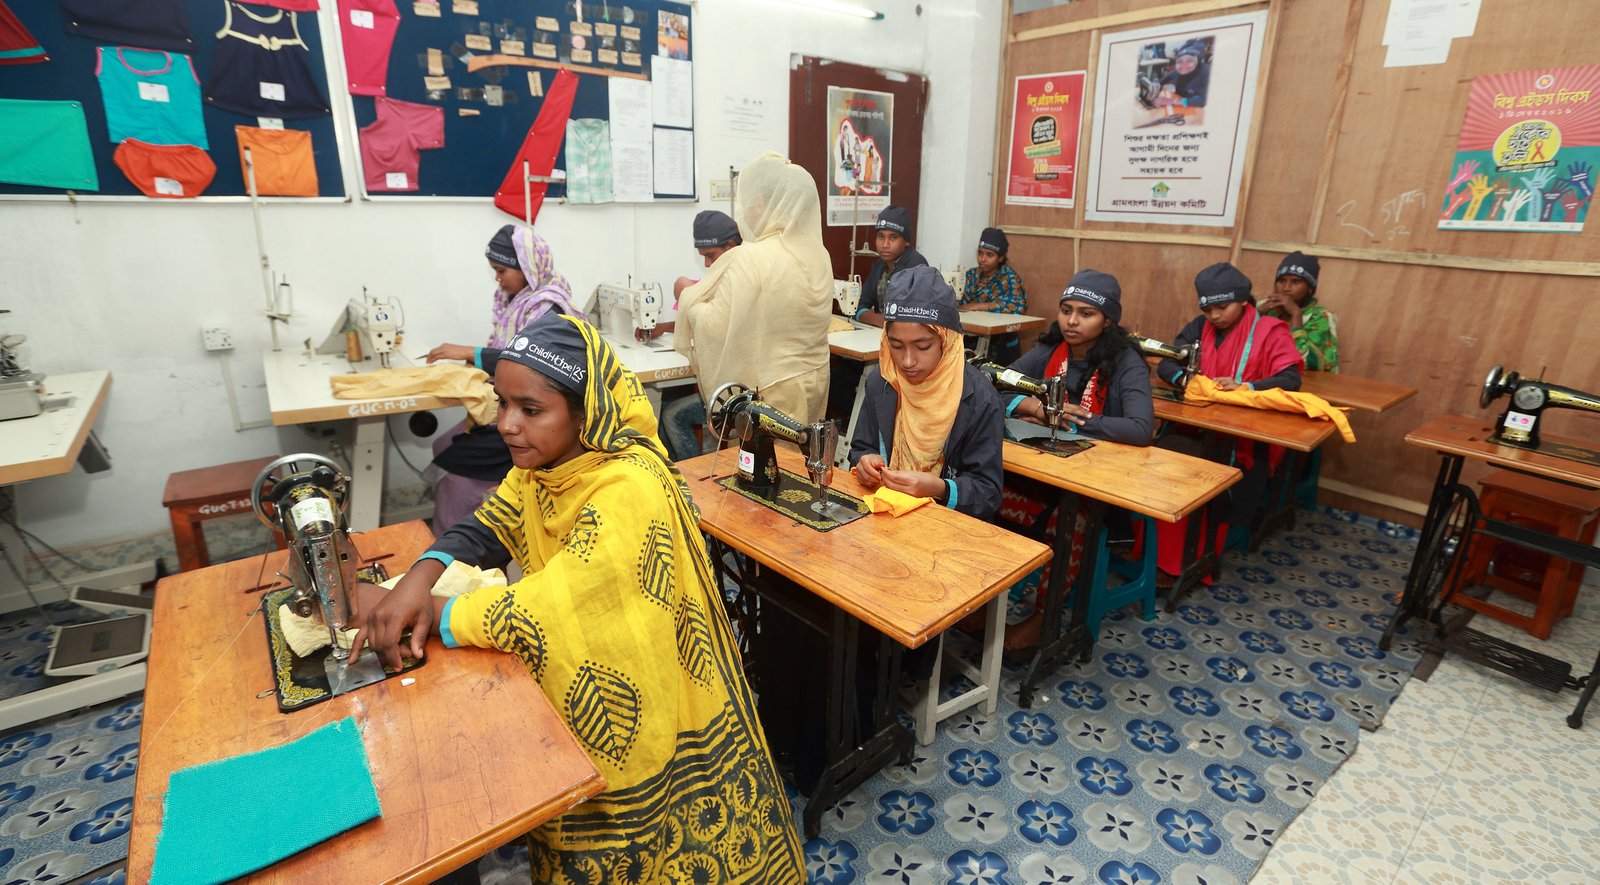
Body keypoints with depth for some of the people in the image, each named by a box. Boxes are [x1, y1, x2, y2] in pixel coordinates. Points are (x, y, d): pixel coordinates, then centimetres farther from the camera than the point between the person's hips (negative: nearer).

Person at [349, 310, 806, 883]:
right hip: (575, 703, 6)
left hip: (645, 724, -6)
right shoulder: (543, 461, -8)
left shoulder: (629, 493, -34)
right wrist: (419, 579, -22)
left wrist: (423, 611, -20)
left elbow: (538, 615, -33)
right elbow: (485, 530, -1)